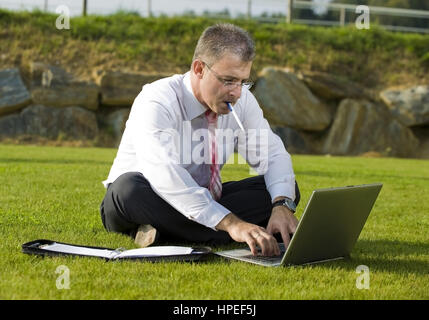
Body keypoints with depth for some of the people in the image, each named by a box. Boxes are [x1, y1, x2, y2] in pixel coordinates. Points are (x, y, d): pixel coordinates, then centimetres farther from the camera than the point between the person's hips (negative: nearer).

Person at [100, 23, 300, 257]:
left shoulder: (242, 99, -7)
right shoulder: (157, 102, -26)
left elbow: (273, 154, -4)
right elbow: (163, 175, -40)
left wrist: (282, 206, -26)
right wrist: (230, 223, -50)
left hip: (205, 204, 6)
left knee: (286, 187, -13)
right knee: (130, 187, -38)